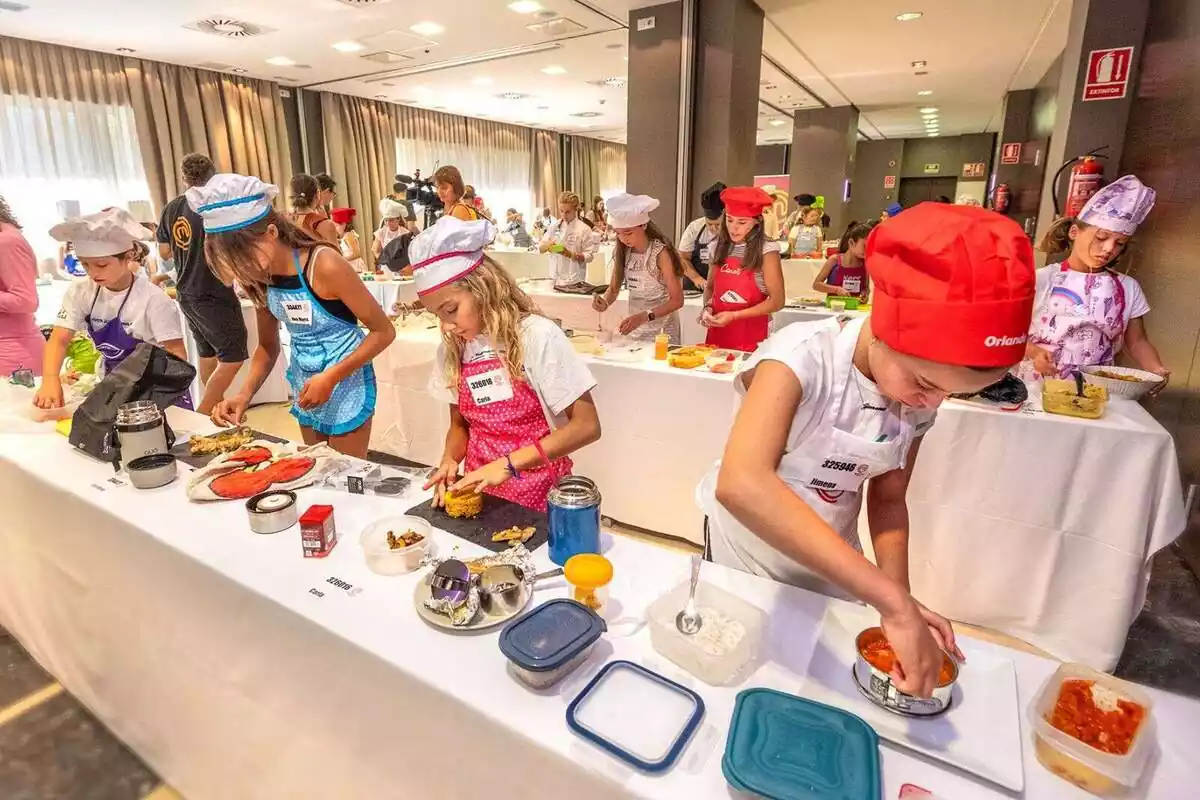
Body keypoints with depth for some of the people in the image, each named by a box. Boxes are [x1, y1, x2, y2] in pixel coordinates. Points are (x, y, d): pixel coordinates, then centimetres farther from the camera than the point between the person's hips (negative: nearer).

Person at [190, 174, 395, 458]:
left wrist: (331, 377, -24)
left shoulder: (324, 265, -24)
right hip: (305, 386, 7)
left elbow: (383, 331, -20)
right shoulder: (261, 278, -4)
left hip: (345, 382, -6)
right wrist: (245, 393, -9)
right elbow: (268, 345, 8)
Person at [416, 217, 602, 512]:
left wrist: (508, 464, -20)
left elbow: (586, 426, -13)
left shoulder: (537, 336, -12)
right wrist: (449, 460, -7)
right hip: (479, 493, 4)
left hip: (538, 495, -4)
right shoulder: (451, 350, 3)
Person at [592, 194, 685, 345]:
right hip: (635, 325, 5)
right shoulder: (623, 251, -4)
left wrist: (644, 317, -32)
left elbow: (677, 300, -21)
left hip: (662, 326, -5)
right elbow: (613, 289, 4)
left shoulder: (661, 253, -19)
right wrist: (605, 302, -18)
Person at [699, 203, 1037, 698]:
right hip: (746, 553, -4)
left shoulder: (919, 397, -13)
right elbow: (740, 485, -48)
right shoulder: (803, 357, -32)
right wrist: (892, 601, -48)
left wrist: (900, 596, -17)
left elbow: (888, 498, -1)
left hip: (831, 569, 4)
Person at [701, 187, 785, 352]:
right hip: (717, 334, 4)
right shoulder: (719, 247, 3)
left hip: (751, 338, -4)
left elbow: (777, 301, -10)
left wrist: (734, 315, -16)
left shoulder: (766, 250, -11)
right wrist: (708, 307, -6)